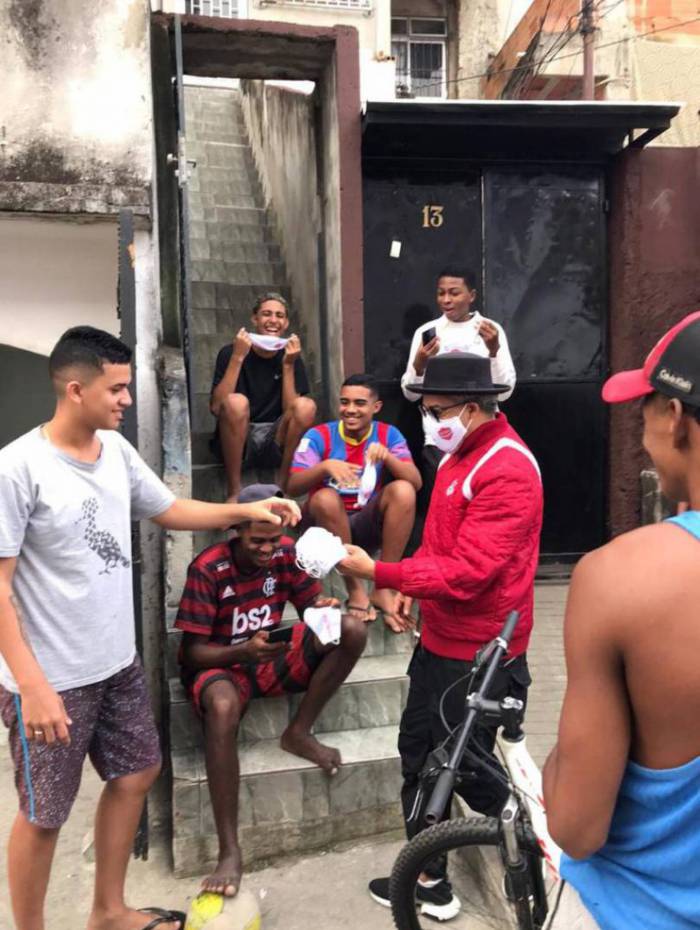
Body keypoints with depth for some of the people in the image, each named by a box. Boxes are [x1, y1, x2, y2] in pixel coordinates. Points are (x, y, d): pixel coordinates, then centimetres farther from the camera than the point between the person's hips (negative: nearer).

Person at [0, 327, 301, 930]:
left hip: (118, 663, 8)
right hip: (52, 678, -8)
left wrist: (247, 510, 2)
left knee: (136, 774, 20)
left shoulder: (116, 449, 0)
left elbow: (169, 511, 13)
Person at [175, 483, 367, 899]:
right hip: (220, 664, -4)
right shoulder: (208, 569, -21)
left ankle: (299, 732, -6)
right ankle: (230, 851, -29)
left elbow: (315, 602, 0)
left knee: (353, 630, -19)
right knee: (223, 707, -42)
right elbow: (194, 652, -16)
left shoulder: (285, 552, -7)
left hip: (272, 657, 4)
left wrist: (324, 611, -26)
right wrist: (244, 650, -35)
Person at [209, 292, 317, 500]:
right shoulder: (230, 353, -5)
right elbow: (216, 407, -18)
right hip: (236, 441, -2)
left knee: (306, 406, -23)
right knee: (236, 402, -32)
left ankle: (282, 488, -13)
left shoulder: (291, 358, 2)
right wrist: (238, 358, -21)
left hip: (275, 444, 2)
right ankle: (234, 492, -20)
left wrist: (288, 365, -17)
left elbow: (291, 409, -9)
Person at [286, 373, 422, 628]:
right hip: (328, 523, -1)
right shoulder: (319, 435, -7)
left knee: (403, 490, -26)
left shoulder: (389, 434, -1)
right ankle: (355, 590, -21)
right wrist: (325, 466, -35)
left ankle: (384, 588, -19)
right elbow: (292, 487, -16)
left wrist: (387, 457, -31)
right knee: (325, 498, -34)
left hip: (369, 523, 1)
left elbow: (416, 483, -13)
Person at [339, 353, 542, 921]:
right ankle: (428, 878, 36)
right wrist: (414, 587, 7)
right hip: (439, 638, 10)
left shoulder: (506, 470, -23)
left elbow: (465, 572, -28)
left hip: (479, 653, -10)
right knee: (418, 752, 18)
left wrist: (378, 572, -26)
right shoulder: (462, 454, 8)